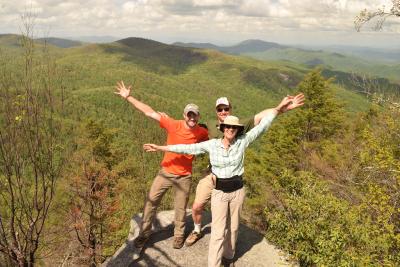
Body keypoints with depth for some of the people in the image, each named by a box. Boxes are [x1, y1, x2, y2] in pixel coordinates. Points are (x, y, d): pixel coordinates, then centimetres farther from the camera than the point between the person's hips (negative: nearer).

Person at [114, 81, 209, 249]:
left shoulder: (202, 133, -9)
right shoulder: (173, 125, -16)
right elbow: (149, 112, -16)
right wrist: (128, 97, -18)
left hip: (185, 176, 0)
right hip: (166, 172, 0)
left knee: (180, 208, 11)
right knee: (151, 201, 4)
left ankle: (179, 234, 35)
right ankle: (144, 233, 24)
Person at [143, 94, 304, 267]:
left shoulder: (242, 142, -7)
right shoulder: (212, 144, -8)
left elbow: (262, 126, -11)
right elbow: (187, 148, -5)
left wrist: (279, 109, -20)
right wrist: (161, 148, -5)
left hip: (237, 191, 2)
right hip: (219, 192, -2)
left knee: (233, 227, 18)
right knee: (218, 232, -3)